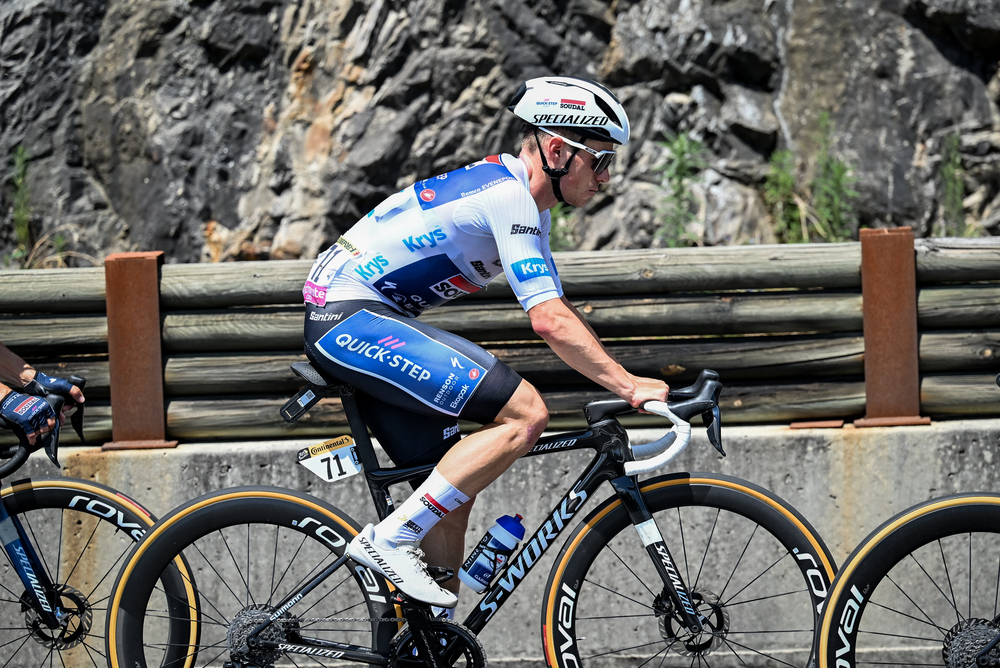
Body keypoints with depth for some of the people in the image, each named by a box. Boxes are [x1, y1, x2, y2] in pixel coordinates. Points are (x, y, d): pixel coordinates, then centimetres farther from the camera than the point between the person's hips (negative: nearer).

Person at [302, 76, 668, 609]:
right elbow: (548, 321, -23)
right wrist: (629, 386, -20)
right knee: (525, 414, -18)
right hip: (351, 316, -10)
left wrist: (626, 384, 11)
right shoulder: (507, 194, -17)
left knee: (452, 496, 9)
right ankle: (392, 539, -17)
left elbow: (558, 314, 20)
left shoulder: (526, 203, 15)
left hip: (343, 321, 10)